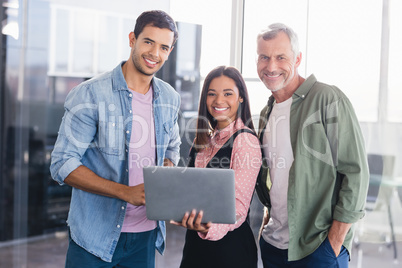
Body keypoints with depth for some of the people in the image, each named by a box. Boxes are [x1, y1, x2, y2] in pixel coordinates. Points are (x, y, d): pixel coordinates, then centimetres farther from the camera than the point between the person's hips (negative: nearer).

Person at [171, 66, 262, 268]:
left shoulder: (245, 141, -13)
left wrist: (210, 227, -37)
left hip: (229, 245, -6)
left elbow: (239, 206, -20)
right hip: (195, 243, 6)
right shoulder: (204, 140, 9)